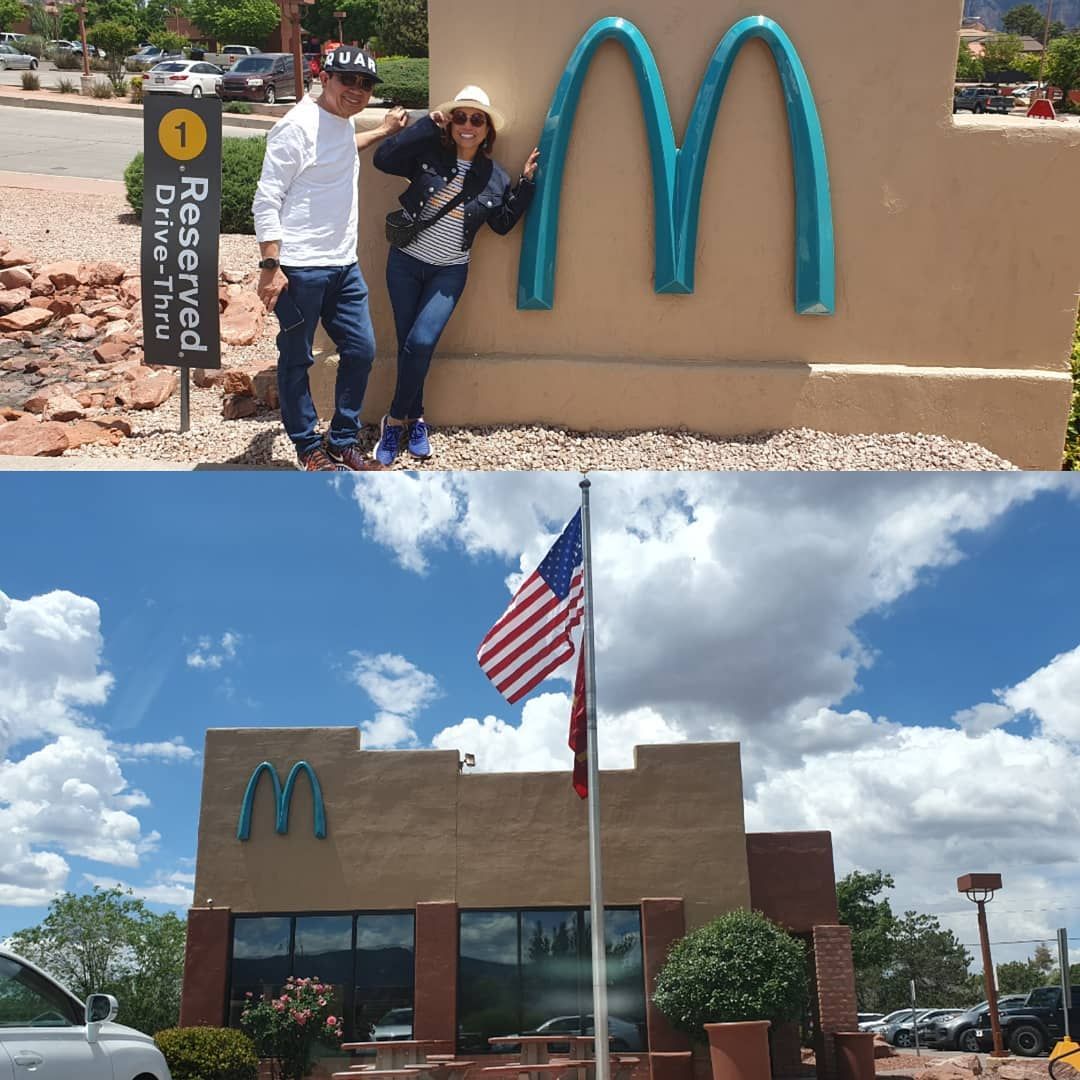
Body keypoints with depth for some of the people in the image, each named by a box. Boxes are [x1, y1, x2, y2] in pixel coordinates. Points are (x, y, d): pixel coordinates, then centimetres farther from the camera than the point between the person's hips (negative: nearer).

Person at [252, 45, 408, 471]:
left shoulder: (342, 121, 13)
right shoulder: (298, 125, -14)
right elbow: (266, 201, -15)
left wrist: (382, 132, 43)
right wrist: (270, 267, -20)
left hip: (343, 265, 9)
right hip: (300, 269, -9)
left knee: (361, 350, 10)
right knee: (296, 359, 4)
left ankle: (343, 441, 24)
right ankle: (309, 449, 16)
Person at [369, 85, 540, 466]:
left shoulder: (494, 177, 1)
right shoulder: (428, 154, -5)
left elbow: (503, 223, 7)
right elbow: (383, 158, -16)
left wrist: (526, 183, -1)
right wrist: (427, 126, -16)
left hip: (449, 273, 0)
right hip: (405, 263, 0)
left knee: (421, 343, -17)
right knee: (409, 345, 5)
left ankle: (396, 419, 0)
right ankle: (415, 419, 22)